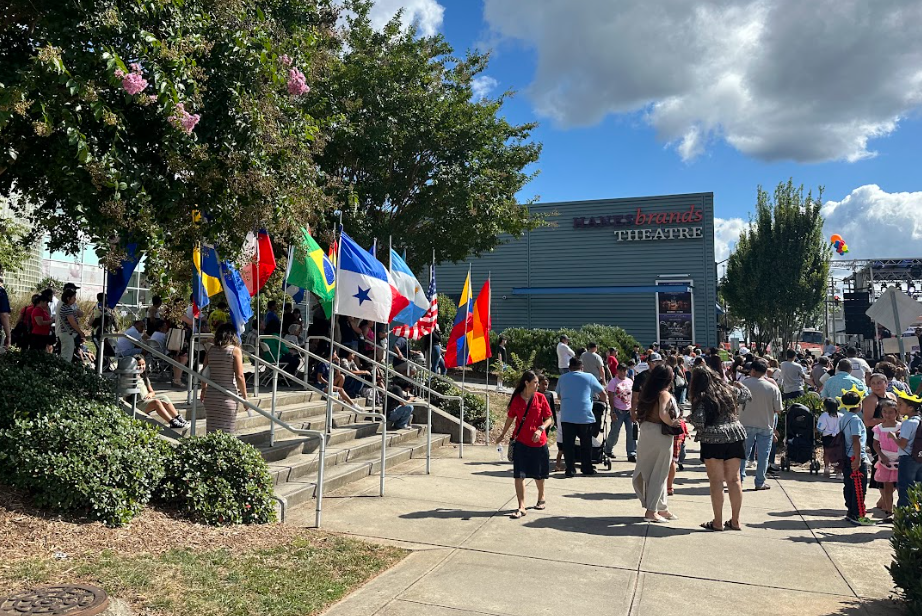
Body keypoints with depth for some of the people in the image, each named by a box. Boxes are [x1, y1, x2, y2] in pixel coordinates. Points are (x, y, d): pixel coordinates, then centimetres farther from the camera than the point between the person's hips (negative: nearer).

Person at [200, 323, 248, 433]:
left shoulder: (211, 350, 4)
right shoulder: (235, 350, -8)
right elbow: (239, 376, -11)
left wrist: (203, 389, 27)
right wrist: (245, 396, -2)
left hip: (211, 395, 4)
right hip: (228, 396, -4)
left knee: (212, 428, 12)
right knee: (226, 431, 2)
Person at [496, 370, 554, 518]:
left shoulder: (540, 398, -5)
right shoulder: (516, 399, -5)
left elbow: (549, 418, -3)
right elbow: (510, 418, 10)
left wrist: (540, 429, -20)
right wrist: (502, 435, 18)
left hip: (539, 442, 1)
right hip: (520, 442, 0)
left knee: (539, 475, 16)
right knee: (519, 475, -6)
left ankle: (541, 498, 40)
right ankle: (521, 507, 0)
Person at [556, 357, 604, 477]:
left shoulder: (562, 378, 10)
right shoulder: (589, 377, 5)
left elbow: (559, 395, 22)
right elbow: (602, 392, 12)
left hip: (567, 416, 1)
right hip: (585, 416, -1)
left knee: (568, 444, 4)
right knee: (586, 444, 12)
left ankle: (570, 469, 1)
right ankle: (587, 468, 19)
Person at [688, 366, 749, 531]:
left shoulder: (701, 398, -9)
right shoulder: (729, 391, 8)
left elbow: (698, 421, -19)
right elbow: (746, 394, 27)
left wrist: (689, 418, 2)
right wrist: (740, 384, 45)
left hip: (713, 440, -5)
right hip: (736, 437, 5)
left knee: (716, 481, 1)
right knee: (734, 479, 11)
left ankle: (718, 522, 6)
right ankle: (735, 521, 19)